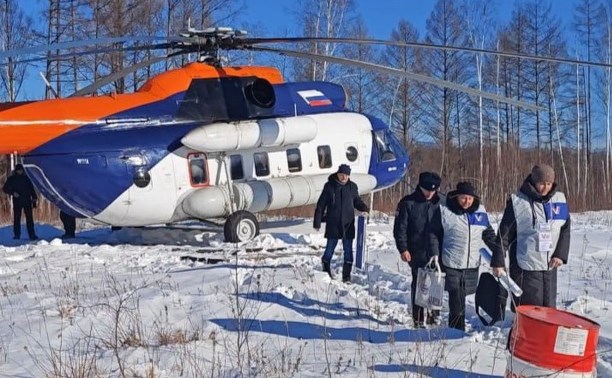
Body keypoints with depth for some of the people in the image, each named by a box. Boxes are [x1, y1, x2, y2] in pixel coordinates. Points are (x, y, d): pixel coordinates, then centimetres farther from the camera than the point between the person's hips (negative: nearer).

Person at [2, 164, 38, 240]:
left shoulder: (26, 178, 10)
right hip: (17, 201, -1)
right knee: (17, 218, -1)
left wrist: (34, 198, 4)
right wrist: (12, 193, -10)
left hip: (27, 200, 1)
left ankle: (32, 234, -5)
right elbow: (5, 188, 6)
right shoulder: (12, 179, 6)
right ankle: (16, 234, 4)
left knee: (29, 218, -3)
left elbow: (31, 188, 13)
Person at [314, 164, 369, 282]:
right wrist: (317, 222, -1)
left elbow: (357, 201, 16)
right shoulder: (329, 186, -4)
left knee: (348, 251, 2)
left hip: (348, 224, 2)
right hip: (333, 224, -2)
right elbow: (321, 205, 0)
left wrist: (364, 208, -6)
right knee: (330, 248, 7)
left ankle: (346, 275, 9)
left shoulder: (352, 186, 3)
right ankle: (326, 271, 27)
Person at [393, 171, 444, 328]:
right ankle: (418, 318, 5)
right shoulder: (408, 203, -4)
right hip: (417, 252, -3)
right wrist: (403, 249, -10)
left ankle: (434, 313, 22)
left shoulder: (441, 202, 5)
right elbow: (400, 228, -3)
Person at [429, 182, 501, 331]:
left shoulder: (480, 212, 7)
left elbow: (488, 234, 18)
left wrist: (499, 252, 13)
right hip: (451, 264, -3)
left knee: (461, 297, 9)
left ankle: (454, 330, 20)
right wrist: (435, 255, -4)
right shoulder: (444, 211, -3)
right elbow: (434, 234, 3)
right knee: (456, 300, -8)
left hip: (472, 264, 3)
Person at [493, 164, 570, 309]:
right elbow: (504, 233, -4)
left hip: (550, 266, 5)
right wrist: (498, 262, -5)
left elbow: (565, 230, 11)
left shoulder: (559, 200, 6)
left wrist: (561, 254, -2)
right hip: (526, 266, -5)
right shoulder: (517, 201, -7)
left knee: (549, 307, 11)